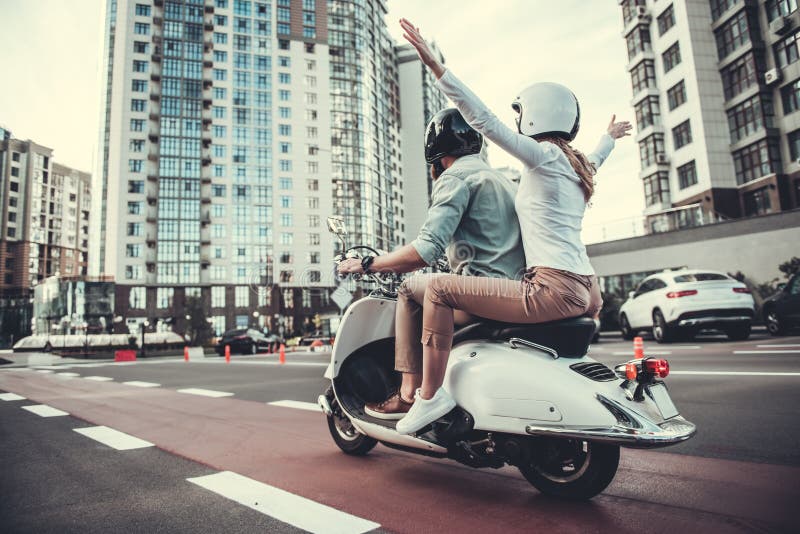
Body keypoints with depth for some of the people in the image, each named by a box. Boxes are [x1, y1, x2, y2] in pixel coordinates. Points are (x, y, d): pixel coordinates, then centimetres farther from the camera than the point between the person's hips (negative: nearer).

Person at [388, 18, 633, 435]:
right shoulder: (578, 165, 21)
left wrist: (433, 63, -16)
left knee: (439, 289, -10)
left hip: (555, 288, -10)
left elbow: (483, 119, -14)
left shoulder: (544, 155, -4)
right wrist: (610, 137, 69)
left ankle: (430, 394, -12)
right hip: (586, 290, 10)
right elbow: (594, 161, 46)